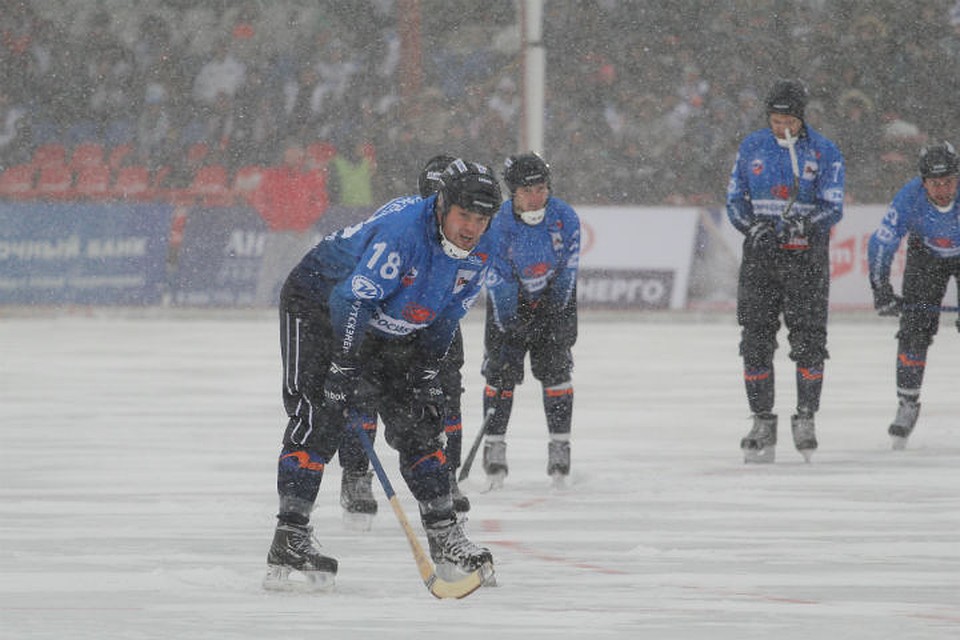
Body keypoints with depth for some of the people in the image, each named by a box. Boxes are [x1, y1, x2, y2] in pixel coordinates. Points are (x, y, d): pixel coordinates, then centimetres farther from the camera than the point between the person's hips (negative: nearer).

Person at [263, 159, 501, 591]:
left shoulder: (481, 251, -10)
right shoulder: (401, 229, -34)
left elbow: (443, 318, 3)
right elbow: (353, 301, -36)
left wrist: (426, 371, 0)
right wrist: (347, 375, -37)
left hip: (389, 329, 7)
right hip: (317, 305, -7)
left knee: (417, 422, 3)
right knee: (319, 416, -18)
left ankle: (445, 538, 10)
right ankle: (289, 543, -20)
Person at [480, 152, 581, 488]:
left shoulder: (565, 216, -19)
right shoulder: (498, 226, -25)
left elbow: (567, 270, -10)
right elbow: (499, 282, -21)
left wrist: (561, 316, -11)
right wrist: (508, 328, -26)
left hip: (553, 298, 1)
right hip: (511, 298, -1)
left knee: (555, 369, -3)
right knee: (502, 369, -6)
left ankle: (560, 445, 5)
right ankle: (494, 445, 3)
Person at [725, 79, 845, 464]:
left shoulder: (824, 152, -2)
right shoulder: (752, 147, 6)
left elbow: (832, 208, -6)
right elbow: (735, 198, 9)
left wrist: (805, 225, -26)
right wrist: (752, 226, -11)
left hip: (806, 256, -2)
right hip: (760, 256, 2)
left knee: (808, 338, -3)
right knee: (756, 338, 1)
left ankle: (806, 418, 10)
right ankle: (763, 423, 8)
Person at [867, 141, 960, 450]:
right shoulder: (910, 198, -31)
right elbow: (882, 243, -22)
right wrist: (881, 290, -27)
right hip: (926, 256, 1)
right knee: (915, 329, -9)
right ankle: (908, 405, 2)